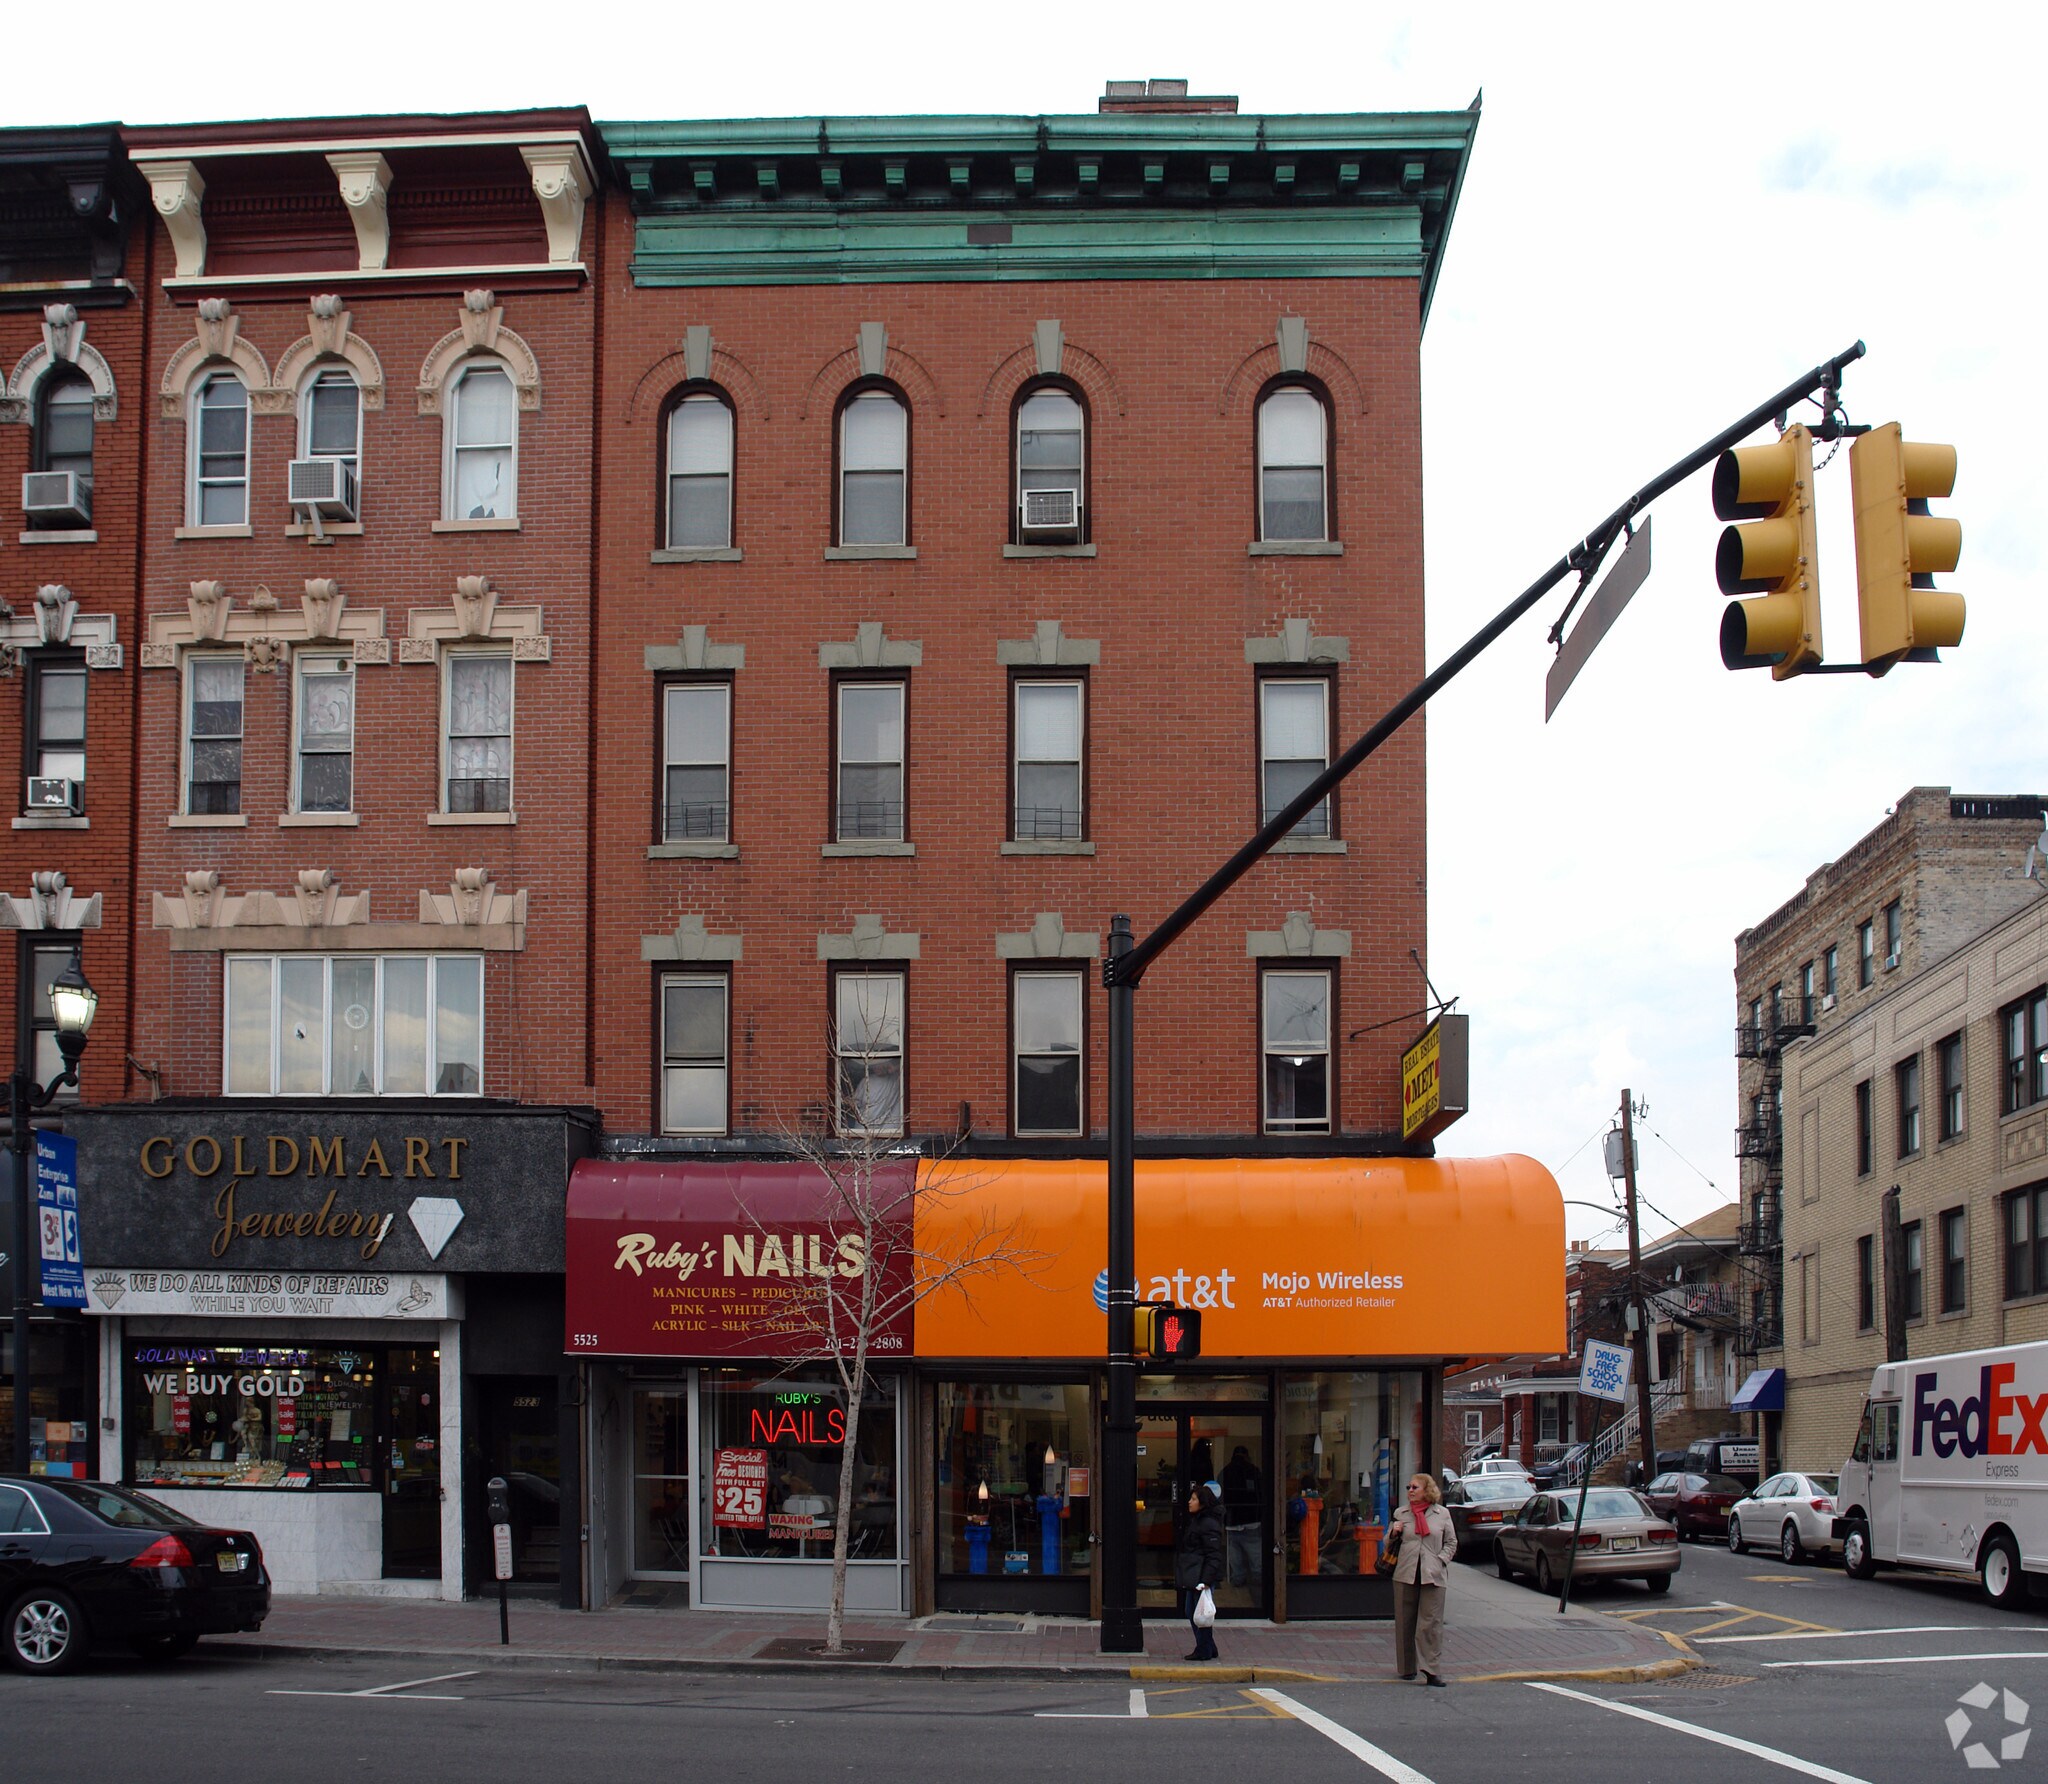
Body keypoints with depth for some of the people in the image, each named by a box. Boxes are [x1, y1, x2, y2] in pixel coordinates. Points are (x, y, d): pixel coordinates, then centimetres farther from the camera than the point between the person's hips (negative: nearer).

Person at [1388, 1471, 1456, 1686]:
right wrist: (1393, 1533, -4)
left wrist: (1440, 1561, -4)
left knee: (1431, 1624, -6)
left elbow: (1451, 1543, 12)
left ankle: (1433, 1671, -8)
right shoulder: (1401, 1514, 11)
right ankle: (1406, 1667, 19)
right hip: (1405, 1574, 2)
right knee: (1405, 1622, 7)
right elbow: (1389, 1543, 18)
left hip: (1433, 1576, -2)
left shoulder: (1442, 1514, 7)